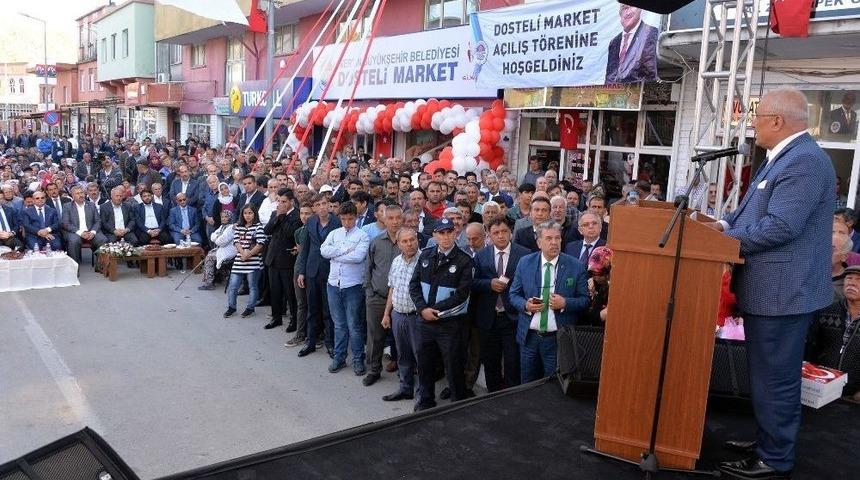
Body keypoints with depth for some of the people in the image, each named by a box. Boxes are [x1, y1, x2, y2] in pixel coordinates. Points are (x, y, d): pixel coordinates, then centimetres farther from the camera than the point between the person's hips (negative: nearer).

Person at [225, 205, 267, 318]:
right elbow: (236, 241, 3)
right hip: (239, 261, 4)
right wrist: (243, 253, -14)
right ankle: (231, 307, 19)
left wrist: (249, 254, -15)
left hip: (254, 261, -4)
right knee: (233, 285, 4)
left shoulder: (258, 226, -4)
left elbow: (261, 243, -12)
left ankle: (250, 308, 18)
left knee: (252, 286, 5)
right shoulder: (238, 227, 11)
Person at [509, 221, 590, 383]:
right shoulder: (525, 263, 1)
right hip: (529, 337, 2)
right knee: (527, 387, 16)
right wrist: (525, 305, -14)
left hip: (559, 339, -2)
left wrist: (565, 303, -20)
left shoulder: (576, 267, -5)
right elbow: (513, 294, 6)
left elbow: (585, 300, -2)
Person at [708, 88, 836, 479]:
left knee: (775, 378, 0)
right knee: (770, 374, 21)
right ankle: (769, 441, 36)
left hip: (782, 290, -11)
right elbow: (755, 209, 20)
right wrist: (725, 223, 1)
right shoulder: (785, 157, 15)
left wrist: (724, 238, -15)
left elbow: (779, 227, -25)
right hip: (772, 287, 11)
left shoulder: (805, 161, -19)